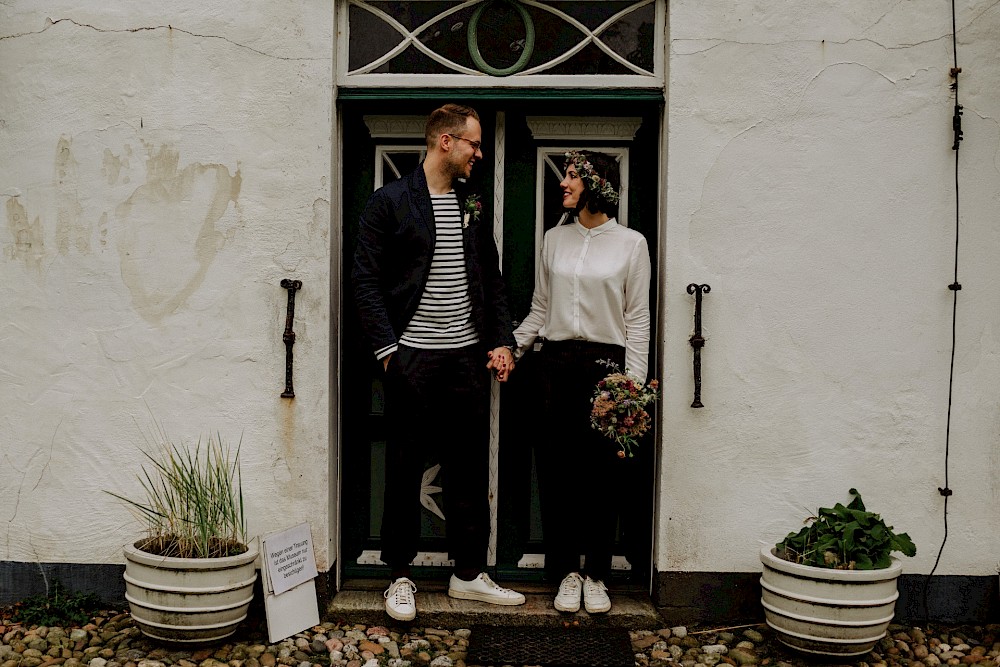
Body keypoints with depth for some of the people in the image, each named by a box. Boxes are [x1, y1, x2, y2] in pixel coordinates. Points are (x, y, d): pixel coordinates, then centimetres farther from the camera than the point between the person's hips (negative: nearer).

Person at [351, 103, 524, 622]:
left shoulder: (473, 206, 13)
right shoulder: (390, 202, -3)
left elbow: (492, 281, 17)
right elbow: (366, 281, -5)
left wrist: (502, 340, 6)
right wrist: (387, 349, -11)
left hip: (468, 356, 5)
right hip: (412, 358, -4)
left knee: (469, 468, 10)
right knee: (404, 469, 6)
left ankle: (469, 574, 23)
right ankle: (400, 577, 20)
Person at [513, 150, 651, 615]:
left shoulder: (631, 244, 1)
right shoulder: (554, 239, 10)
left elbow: (637, 319, 0)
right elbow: (540, 309, 14)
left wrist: (633, 383, -6)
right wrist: (511, 347, 1)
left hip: (606, 363, -3)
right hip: (557, 362, 3)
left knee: (602, 472, 2)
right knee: (557, 468, 4)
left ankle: (596, 575, 16)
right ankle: (566, 571, 17)